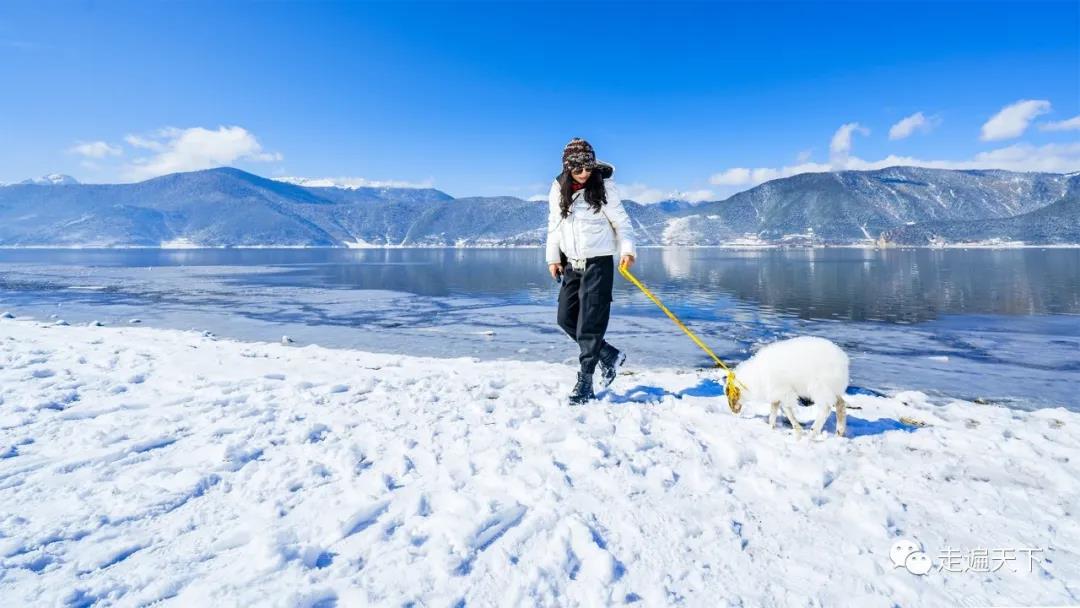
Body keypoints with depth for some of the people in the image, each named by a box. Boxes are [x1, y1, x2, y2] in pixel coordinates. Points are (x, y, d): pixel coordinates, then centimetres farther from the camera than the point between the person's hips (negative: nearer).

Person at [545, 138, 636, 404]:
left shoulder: (604, 186, -7)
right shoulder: (558, 189, 4)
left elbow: (621, 221, -7)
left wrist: (627, 249, -21)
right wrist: (553, 257, 7)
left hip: (598, 262, -5)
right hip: (571, 263, 6)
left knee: (590, 323, -7)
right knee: (566, 319, 7)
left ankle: (585, 383, 2)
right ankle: (609, 356, 23)